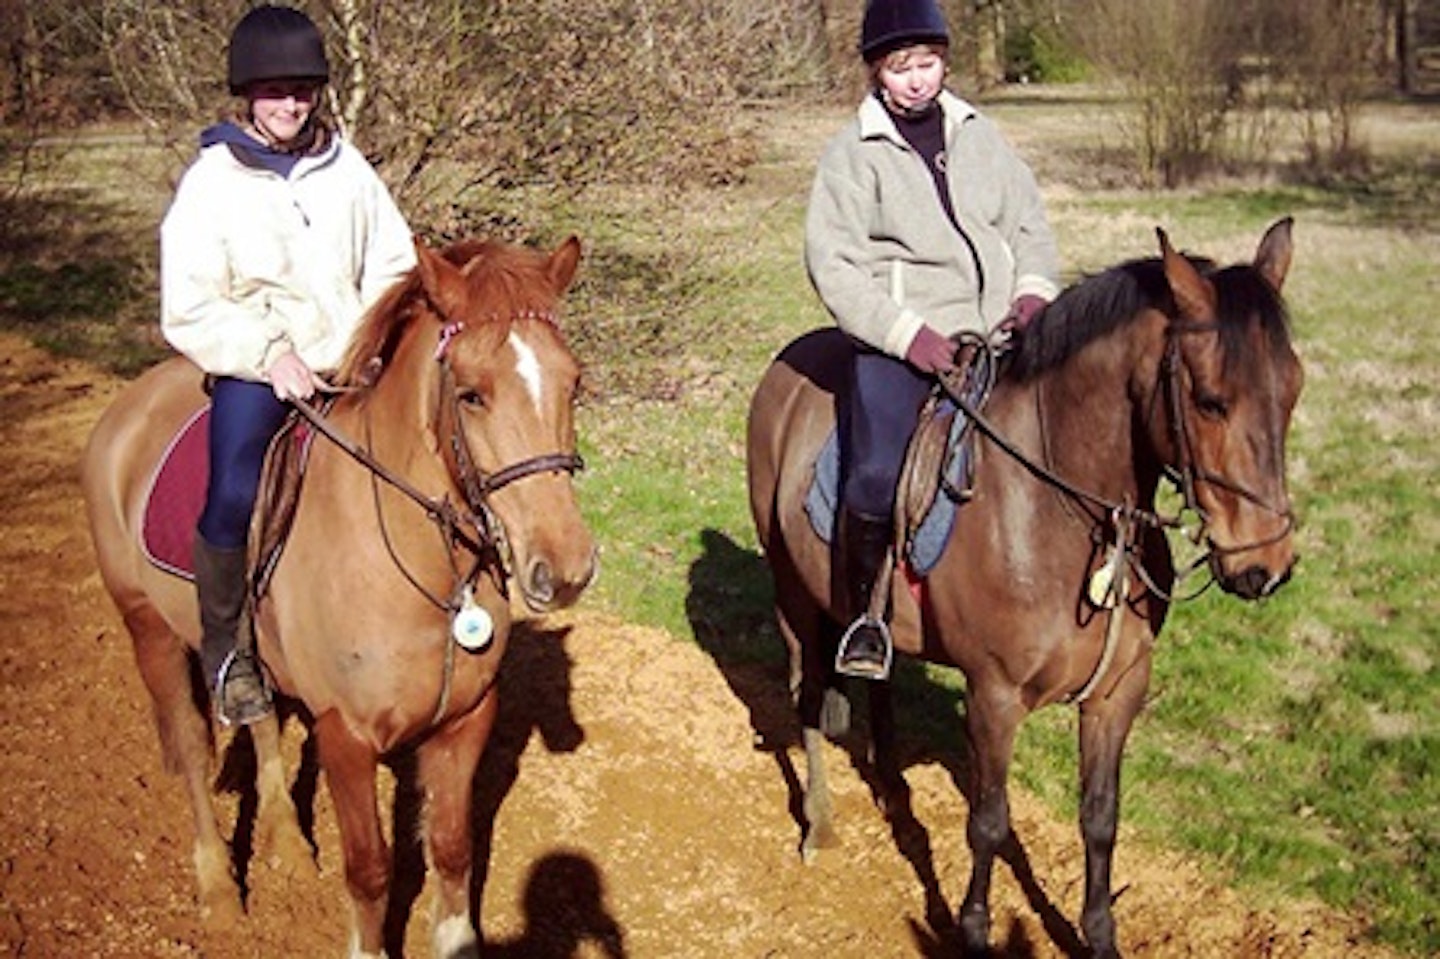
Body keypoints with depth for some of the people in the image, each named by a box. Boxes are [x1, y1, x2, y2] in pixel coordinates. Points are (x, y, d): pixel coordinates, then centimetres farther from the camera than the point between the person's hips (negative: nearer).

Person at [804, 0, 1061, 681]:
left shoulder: (981, 138, 15)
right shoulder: (853, 154, 1)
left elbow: (1030, 224, 19)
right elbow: (832, 264, -6)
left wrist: (1034, 291, -2)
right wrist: (906, 333, -16)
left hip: (996, 337, 5)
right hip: (898, 345, -5)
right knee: (876, 477, -24)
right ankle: (860, 613, -2)